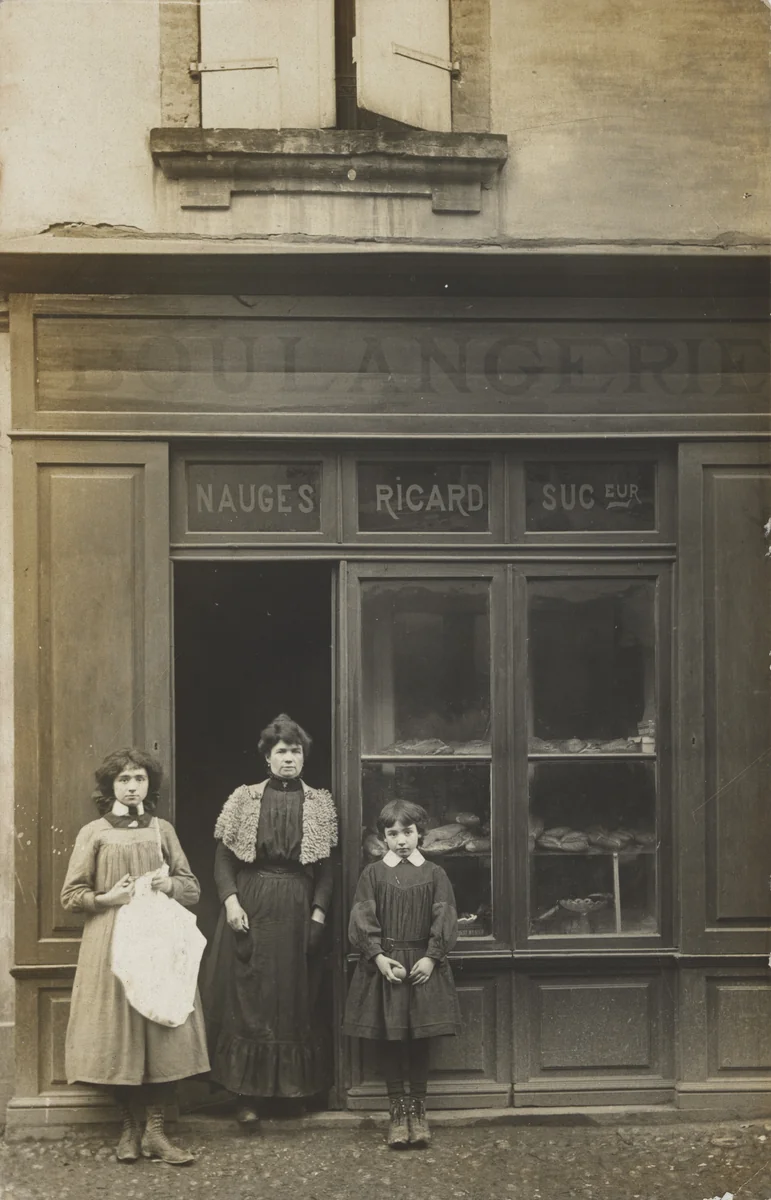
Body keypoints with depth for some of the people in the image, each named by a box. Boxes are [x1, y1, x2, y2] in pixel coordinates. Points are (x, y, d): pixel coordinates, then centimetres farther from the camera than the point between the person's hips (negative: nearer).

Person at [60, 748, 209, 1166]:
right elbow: (71, 895, 3)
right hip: (111, 945, -2)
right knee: (118, 1035, -1)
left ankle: (155, 1131, 3)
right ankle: (129, 1128, 13)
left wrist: (170, 884, -7)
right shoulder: (93, 833, 4)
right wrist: (107, 898, -13)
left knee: (163, 1033, -4)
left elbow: (192, 888, 13)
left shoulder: (162, 830, 10)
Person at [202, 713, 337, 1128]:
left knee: (296, 997, 5)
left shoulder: (319, 804, 6)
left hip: (297, 911, 1)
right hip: (250, 910, -1)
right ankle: (247, 1095, 3)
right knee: (246, 999, -3)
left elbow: (327, 867, 4)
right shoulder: (244, 799, 4)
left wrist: (319, 913, -5)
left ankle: (295, 1087, 17)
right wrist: (230, 900, -11)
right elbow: (223, 857, 2)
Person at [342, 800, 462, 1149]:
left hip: (424, 965, 0)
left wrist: (431, 957, -10)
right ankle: (397, 1110, 12)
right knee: (389, 1039, 2)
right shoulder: (373, 873, 2)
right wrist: (378, 957, -12)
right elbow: (362, 921, -2)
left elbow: (444, 921, 1)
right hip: (384, 964, 0)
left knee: (421, 1038, 4)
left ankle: (417, 1108, 15)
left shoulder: (434, 874, 3)